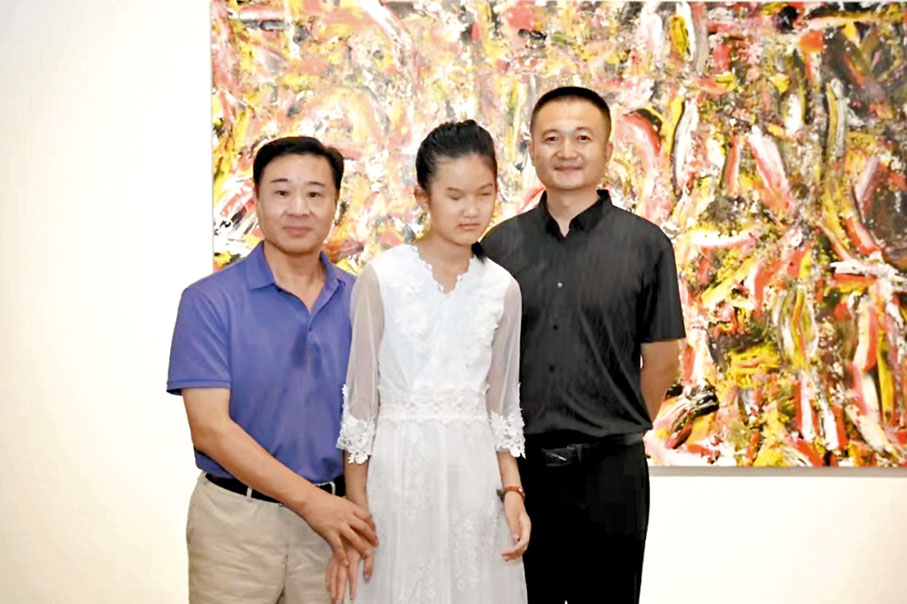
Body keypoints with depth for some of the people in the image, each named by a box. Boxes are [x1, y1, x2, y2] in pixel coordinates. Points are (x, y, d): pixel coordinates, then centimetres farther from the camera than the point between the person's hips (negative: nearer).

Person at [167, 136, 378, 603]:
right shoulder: (210, 301, -7)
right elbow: (210, 428, -12)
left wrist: (360, 512, -8)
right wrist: (310, 499, -17)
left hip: (334, 515, 3)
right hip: (238, 517, -2)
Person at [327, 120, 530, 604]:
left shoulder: (503, 289, 5)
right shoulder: (381, 278, -6)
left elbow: (500, 406, 12)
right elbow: (358, 404, -4)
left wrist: (512, 491, 1)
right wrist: (354, 516, -6)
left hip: (475, 473, 3)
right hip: (399, 471, -3)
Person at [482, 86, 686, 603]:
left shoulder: (646, 245, -2)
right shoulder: (500, 244, 4)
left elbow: (661, 358, 2)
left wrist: (618, 432, 7)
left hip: (609, 470, -2)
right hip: (518, 465, 2)